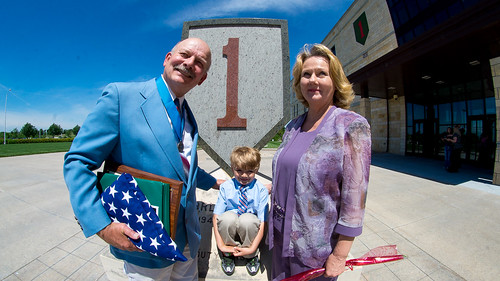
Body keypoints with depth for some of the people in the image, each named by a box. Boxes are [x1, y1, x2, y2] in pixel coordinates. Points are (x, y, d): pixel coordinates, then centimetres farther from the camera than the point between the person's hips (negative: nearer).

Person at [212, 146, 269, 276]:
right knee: (228, 217, -33)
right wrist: (221, 245, -18)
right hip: (229, 230, 1)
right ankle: (228, 255, -2)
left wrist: (252, 248, -19)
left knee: (247, 219, -34)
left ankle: (252, 256, -2)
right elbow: (216, 217, -11)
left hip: (249, 229, 0)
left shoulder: (261, 190, -11)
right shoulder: (226, 187, -8)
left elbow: (262, 222, -13)